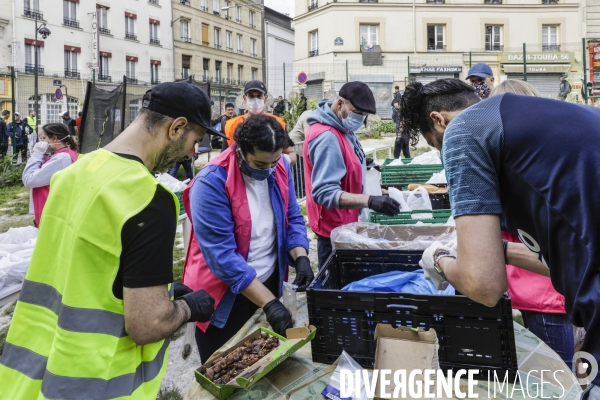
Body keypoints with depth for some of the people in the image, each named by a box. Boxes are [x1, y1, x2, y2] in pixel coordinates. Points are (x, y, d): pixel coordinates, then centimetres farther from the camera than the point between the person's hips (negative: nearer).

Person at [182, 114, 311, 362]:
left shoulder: (281, 168, -5)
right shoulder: (212, 183, -25)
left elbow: (292, 217, 5)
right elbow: (221, 254, -27)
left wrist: (301, 258, -14)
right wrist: (268, 303, -28)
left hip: (270, 282, 6)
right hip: (225, 295, -5)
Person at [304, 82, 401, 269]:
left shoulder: (342, 127, 4)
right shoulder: (326, 137, -26)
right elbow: (325, 192, -33)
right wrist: (369, 201, -41)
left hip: (345, 223, 10)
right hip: (334, 228, -10)